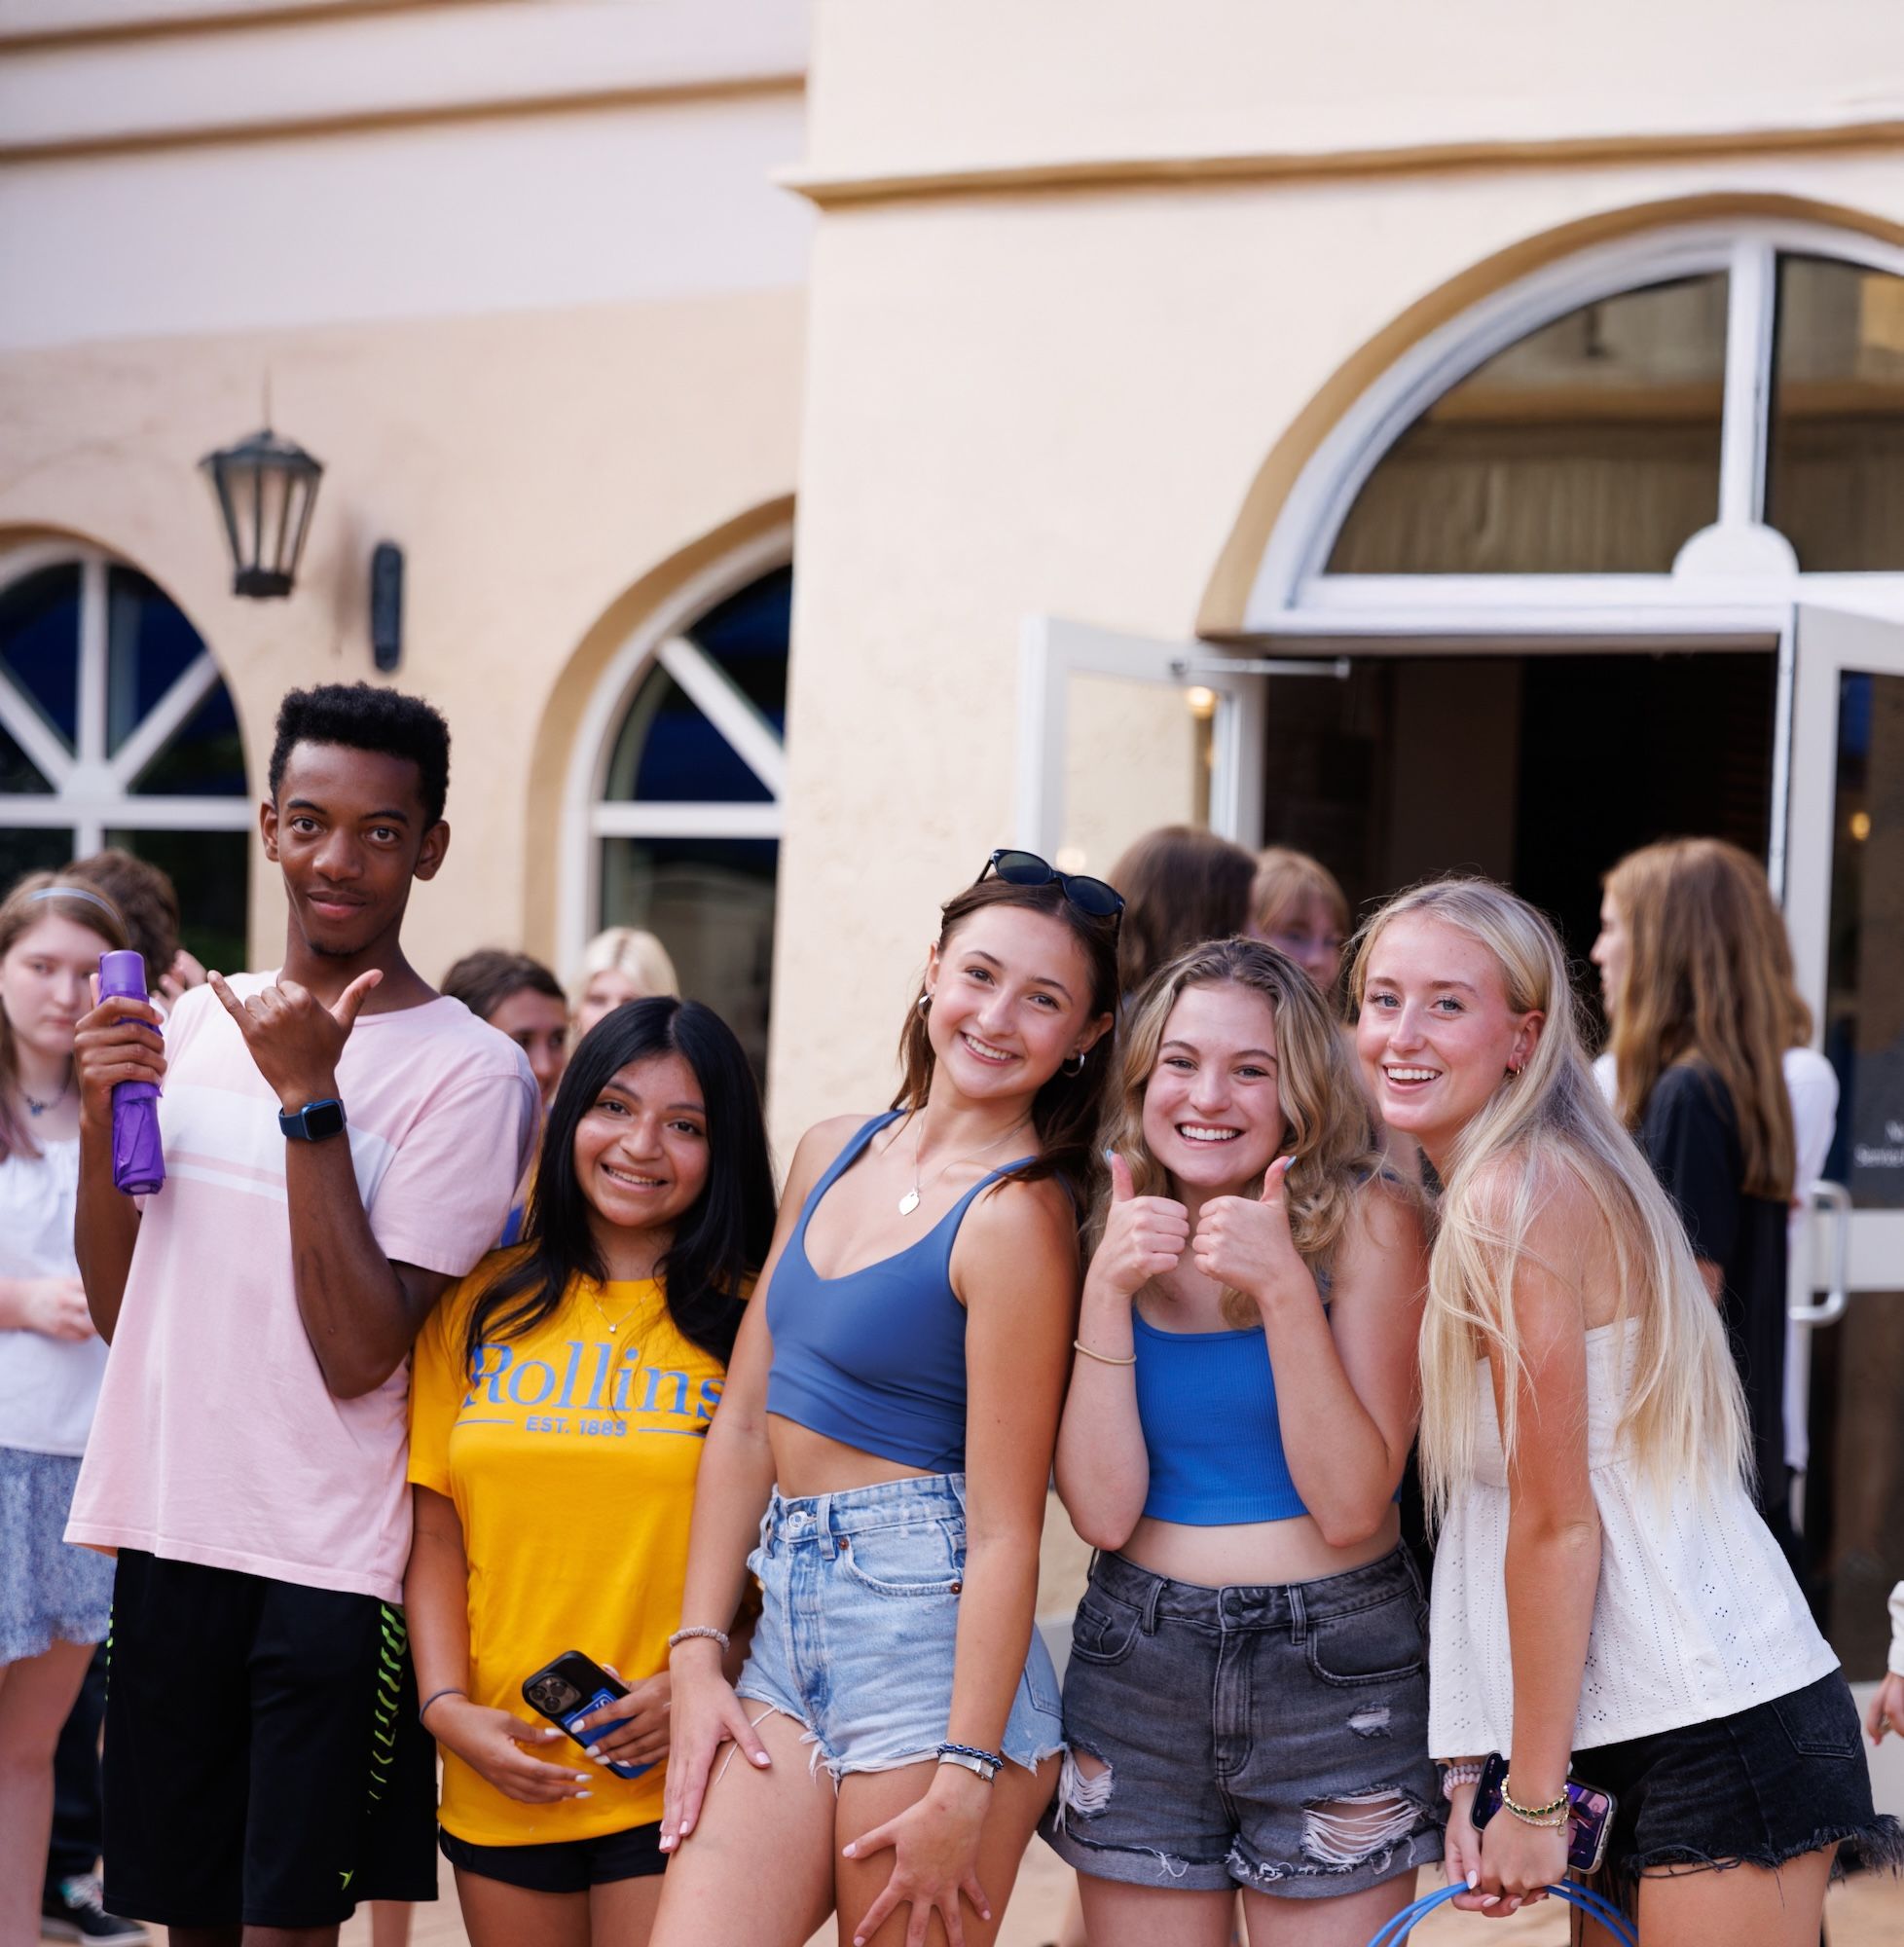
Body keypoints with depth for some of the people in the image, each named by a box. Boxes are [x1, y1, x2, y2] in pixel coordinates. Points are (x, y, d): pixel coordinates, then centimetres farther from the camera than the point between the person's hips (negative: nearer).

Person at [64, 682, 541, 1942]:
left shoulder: (471, 1070, -9)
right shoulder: (201, 1020, 9)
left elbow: (360, 1353, -16)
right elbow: (119, 1306, 12)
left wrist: (309, 1096, -19)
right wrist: (102, 1112, -3)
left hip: (334, 1566, -5)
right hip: (169, 1535, 5)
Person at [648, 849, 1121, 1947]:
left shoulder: (1016, 1216, -12)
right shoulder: (830, 1159, 11)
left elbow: (1003, 1527, -14)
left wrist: (964, 1780, -16)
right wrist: (697, 1653, 7)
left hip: (928, 1627, -6)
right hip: (787, 1623, 6)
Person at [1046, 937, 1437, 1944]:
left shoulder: (1369, 1221, -7)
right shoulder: (1113, 1234, 2)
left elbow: (1349, 1507, -14)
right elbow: (1104, 1512, -7)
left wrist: (1284, 1288, -22)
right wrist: (1108, 1289, -15)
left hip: (1333, 1675, -3)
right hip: (1135, 1665, 3)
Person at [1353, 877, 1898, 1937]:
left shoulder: (1515, 1195, -15)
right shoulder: (1460, 1196, 14)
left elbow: (1557, 1522, -16)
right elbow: (1488, 1510, 12)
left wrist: (1535, 1799, -10)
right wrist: (1472, 1772, 8)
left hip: (1723, 1729, -9)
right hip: (1632, 1728, 9)